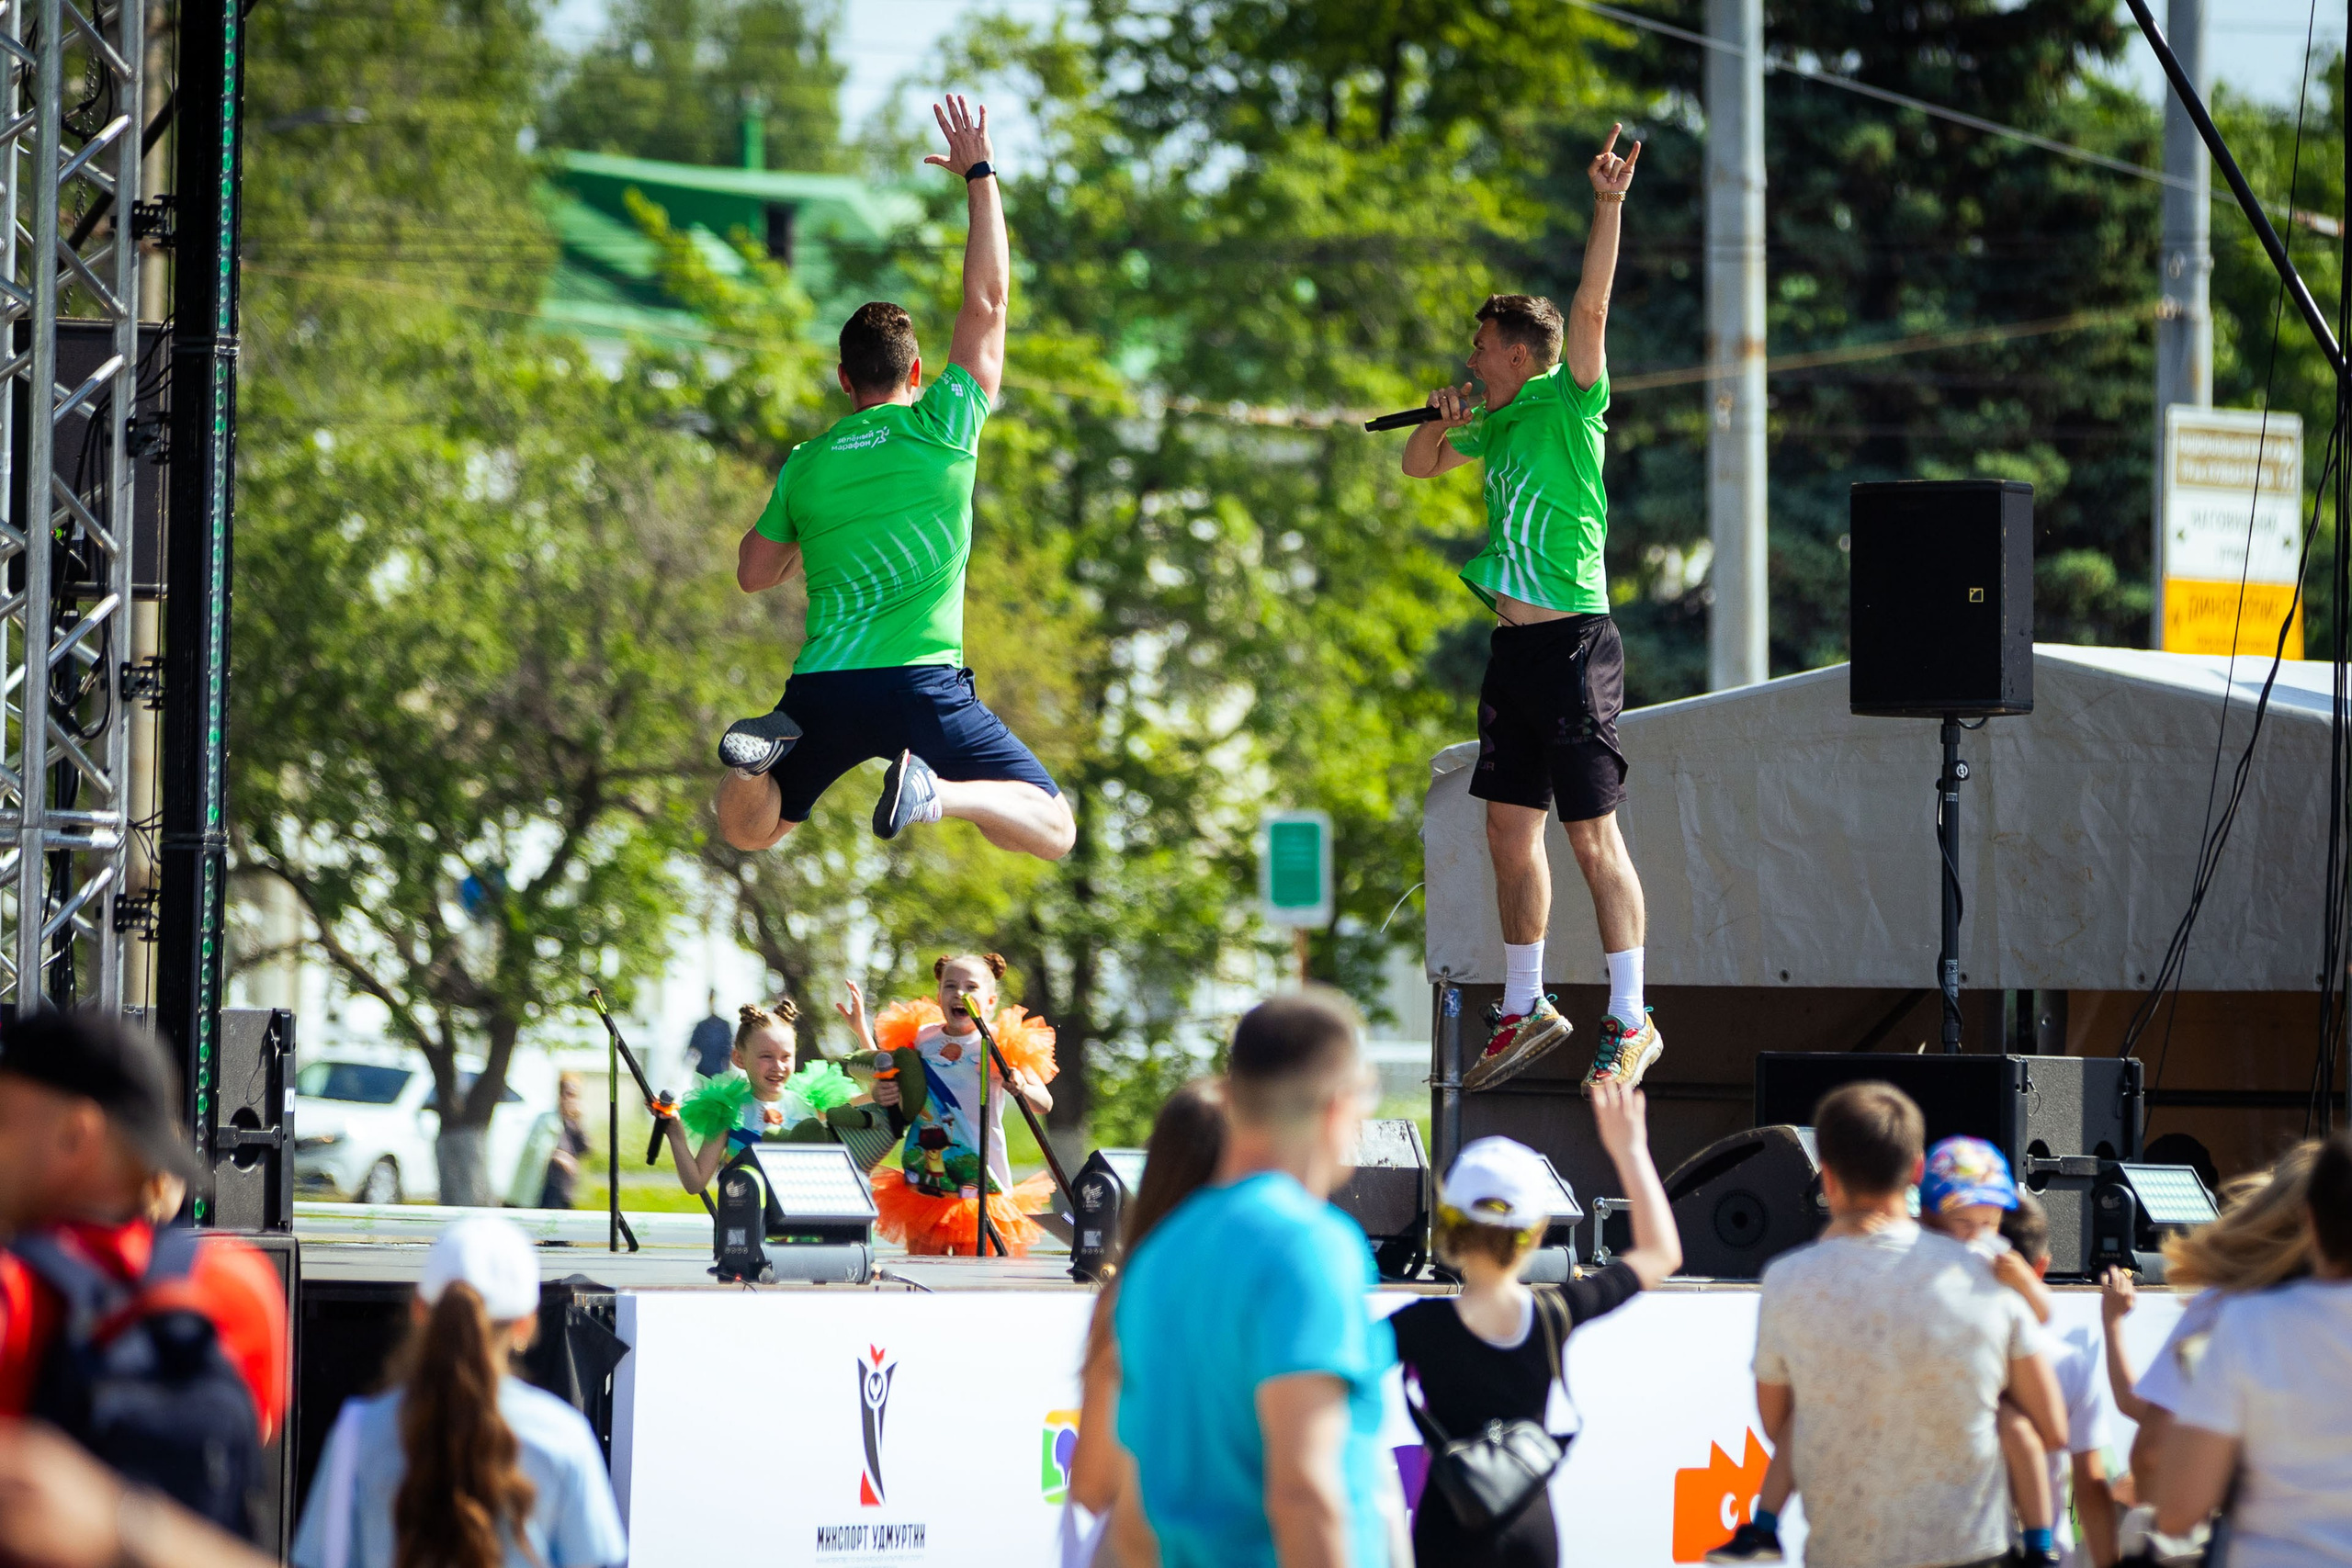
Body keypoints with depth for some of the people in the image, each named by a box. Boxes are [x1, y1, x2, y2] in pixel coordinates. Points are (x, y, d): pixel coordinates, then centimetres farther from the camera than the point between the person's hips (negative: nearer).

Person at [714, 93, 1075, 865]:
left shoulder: (806, 463, 12)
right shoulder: (941, 426, 3)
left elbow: (752, 573, 21)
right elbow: (987, 300, 9)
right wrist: (979, 175, 15)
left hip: (819, 688, 3)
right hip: (920, 685, -3)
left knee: (745, 831, 23)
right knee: (1052, 830, 1)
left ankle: (762, 749, -12)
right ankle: (939, 792, -28)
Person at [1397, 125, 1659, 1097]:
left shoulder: (1568, 403, -6)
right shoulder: (1499, 423, 16)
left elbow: (1590, 307, -21)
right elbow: (1417, 466, 30)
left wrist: (1609, 208, -31)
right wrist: (1442, 420, 10)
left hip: (1571, 642, -8)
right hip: (1513, 646, 8)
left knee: (1592, 834, -8)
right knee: (1510, 833, 12)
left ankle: (1630, 1022, -5)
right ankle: (1525, 1009, 22)